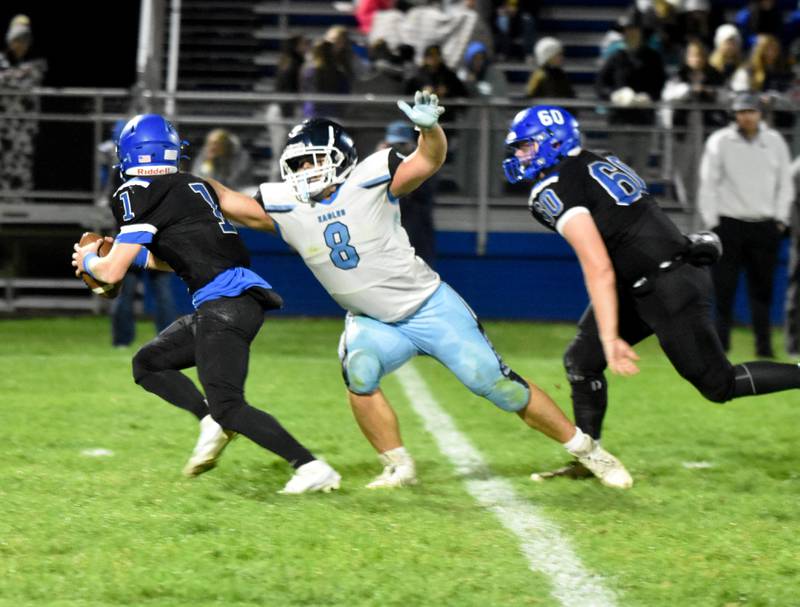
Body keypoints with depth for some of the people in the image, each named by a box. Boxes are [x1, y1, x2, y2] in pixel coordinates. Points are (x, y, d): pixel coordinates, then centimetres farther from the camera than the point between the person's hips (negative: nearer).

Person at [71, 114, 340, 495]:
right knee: (147, 364, 19)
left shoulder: (139, 194, -6)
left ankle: (311, 468, -19)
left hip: (226, 303, -9)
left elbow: (113, 272, -5)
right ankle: (211, 421, 1)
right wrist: (122, 253, 34)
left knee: (227, 405, -13)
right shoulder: (192, 186, 19)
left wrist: (89, 260, 17)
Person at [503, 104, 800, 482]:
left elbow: (599, 269, -22)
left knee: (719, 385, -2)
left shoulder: (554, 192, -15)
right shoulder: (597, 164, 13)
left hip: (668, 287, -10)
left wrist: (611, 339, -22)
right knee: (581, 360, 11)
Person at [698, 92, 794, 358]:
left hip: (765, 226, 2)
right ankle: (720, 343, 0)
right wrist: (712, 222, -4)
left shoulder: (775, 142, 9)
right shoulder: (720, 141, 2)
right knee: (724, 287, -4)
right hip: (729, 224, -2)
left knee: (762, 287, 1)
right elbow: (708, 184, 2)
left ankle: (764, 344, 4)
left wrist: (780, 219, 6)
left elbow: (785, 183, 14)